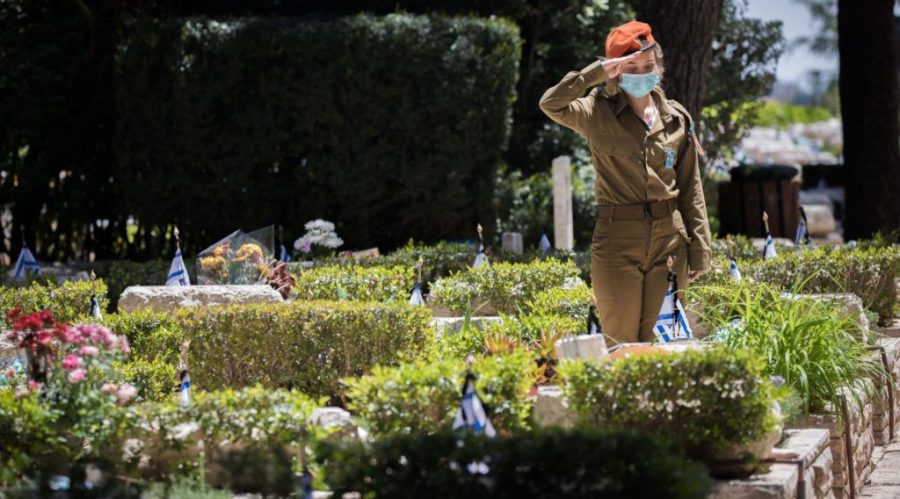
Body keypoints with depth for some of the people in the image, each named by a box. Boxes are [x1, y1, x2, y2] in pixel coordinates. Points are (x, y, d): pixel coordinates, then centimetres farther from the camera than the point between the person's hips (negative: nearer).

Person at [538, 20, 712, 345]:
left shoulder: (677, 119, 7)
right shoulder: (598, 114, -1)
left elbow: (691, 187, 10)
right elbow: (551, 104, -20)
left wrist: (699, 248, 6)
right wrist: (598, 72, -19)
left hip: (669, 240, 3)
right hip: (617, 240, -3)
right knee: (621, 344, 1)